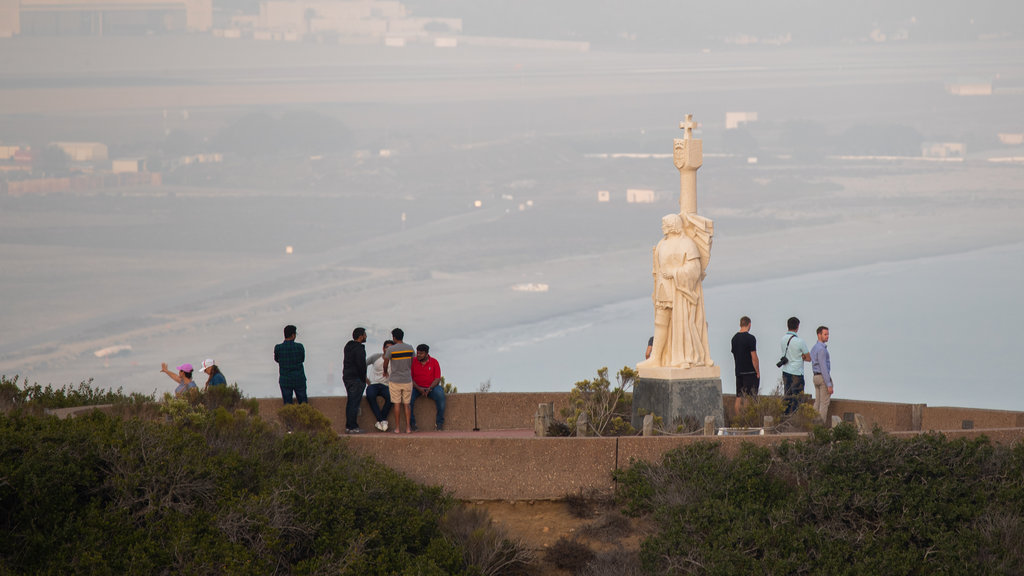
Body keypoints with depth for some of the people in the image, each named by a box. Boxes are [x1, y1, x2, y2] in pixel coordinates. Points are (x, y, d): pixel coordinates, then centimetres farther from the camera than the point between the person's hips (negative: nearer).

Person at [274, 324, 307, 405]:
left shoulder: (278, 348, -11)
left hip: (285, 380, 0)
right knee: (303, 402, 13)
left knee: (287, 402, 7)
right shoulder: (299, 347, -12)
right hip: (299, 379, 0)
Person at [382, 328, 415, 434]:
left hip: (395, 380, -2)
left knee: (397, 404, 3)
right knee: (407, 404, 7)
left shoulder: (391, 349, -10)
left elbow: (385, 364, -1)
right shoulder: (410, 348, 0)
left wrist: (385, 372, 21)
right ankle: (408, 427, 4)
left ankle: (397, 428, 5)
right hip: (407, 380, 2)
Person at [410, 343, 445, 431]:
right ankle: (412, 423, -24)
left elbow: (437, 379, -4)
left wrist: (429, 389, -22)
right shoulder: (413, 362, -1)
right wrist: (419, 388, -19)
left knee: (440, 394, -32)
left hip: (431, 387, 0)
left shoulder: (434, 362, -1)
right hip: (416, 387, 0)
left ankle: (439, 422, -22)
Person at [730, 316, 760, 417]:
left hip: (738, 371, 6)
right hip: (750, 371, -6)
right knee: (749, 397, -5)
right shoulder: (750, 338, -13)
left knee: (739, 398, 8)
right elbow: (754, 357, -15)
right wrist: (758, 372, -8)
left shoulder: (734, 338, 8)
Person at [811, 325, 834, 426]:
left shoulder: (814, 348, 12)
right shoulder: (822, 349, -19)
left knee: (818, 403, 11)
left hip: (816, 377, 9)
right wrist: (829, 385, -21)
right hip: (824, 378, -9)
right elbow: (823, 367, -22)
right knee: (824, 403, -5)